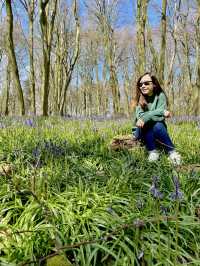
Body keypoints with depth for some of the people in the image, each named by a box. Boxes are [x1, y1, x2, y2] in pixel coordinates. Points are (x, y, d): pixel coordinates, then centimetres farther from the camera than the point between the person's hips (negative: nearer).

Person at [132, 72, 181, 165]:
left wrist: (145, 117, -32)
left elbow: (160, 117, -21)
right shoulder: (140, 98, -5)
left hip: (157, 130, 0)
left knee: (158, 125, -32)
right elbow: (140, 116, -22)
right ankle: (152, 152, -21)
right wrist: (161, 112, -29)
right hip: (143, 131, 1)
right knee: (146, 124, -30)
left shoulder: (160, 95, -9)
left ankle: (172, 152, -20)